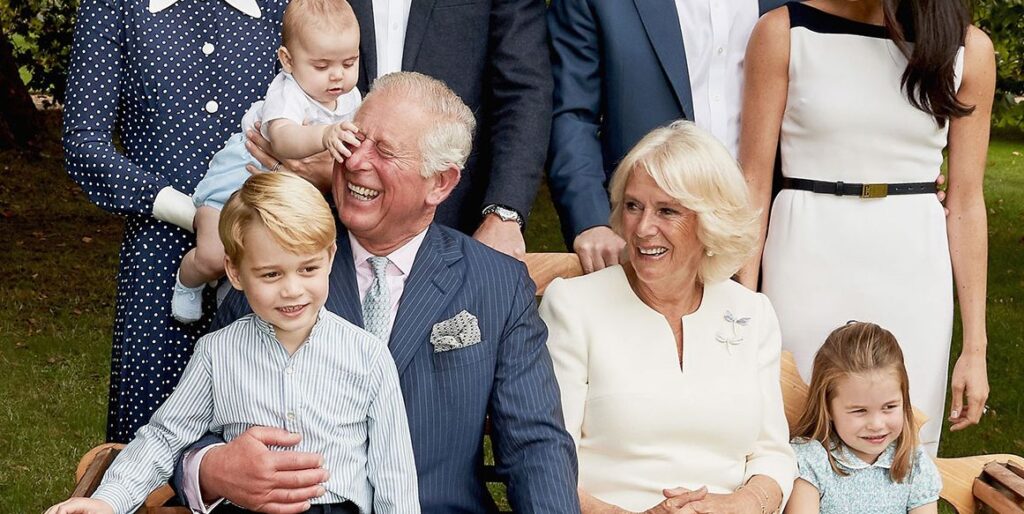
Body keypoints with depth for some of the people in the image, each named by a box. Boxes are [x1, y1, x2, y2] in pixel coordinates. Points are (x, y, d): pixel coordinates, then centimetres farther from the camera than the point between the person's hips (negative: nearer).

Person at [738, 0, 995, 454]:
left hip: (914, 276, 2)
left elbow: (966, 202, 3)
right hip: (807, 264, -1)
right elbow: (754, 180, -3)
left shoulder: (968, 48, 2)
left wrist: (975, 347, 2)